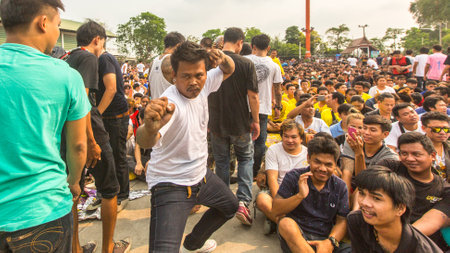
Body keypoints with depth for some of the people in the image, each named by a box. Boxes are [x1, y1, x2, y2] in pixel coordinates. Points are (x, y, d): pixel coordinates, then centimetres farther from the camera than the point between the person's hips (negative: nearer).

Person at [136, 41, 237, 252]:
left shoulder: (203, 85, -8)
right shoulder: (170, 103, -31)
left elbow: (228, 70, 9)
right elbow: (144, 142, -47)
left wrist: (223, 57, -14)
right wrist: (150, 127, -71)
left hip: (201, 175, 8)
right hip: (171, 186, -8)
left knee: (230, 207, 30)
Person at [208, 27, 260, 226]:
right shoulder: (246, 64, -11)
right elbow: (252, 96, -12)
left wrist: (206, 120, 16)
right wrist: (256, 121, 0)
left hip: (217, 124, 2)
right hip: (240, 123, -2)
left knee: (221, 163, 16)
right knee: (246, 159, 17)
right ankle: (243, 201, 2)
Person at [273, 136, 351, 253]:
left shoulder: (340, 186, 6)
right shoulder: (293, 177, -1)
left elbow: (342, 221, 2)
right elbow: (276, 210, -6)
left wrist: (330, 242, -17)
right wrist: (300, 195, -20)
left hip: (325, 239, 0)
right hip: (295, 237, 0)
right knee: (286, 223, -33)